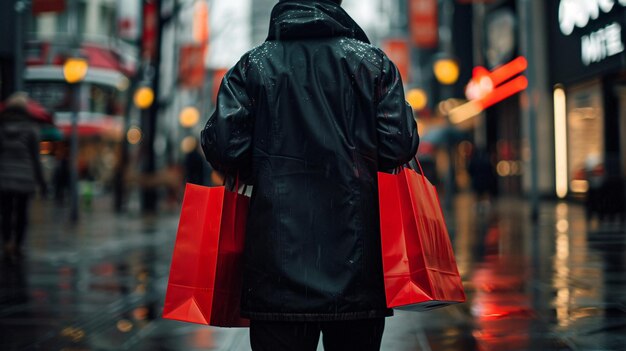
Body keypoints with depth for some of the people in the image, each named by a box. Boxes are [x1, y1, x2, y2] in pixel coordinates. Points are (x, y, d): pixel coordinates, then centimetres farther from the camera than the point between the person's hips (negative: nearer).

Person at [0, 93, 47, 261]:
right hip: (25, 178, -1)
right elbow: (35, 156, -6)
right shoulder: (30, 128, -6)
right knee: (21, 212, 12)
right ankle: (17, 246, 14)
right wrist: (40, 180, 2)